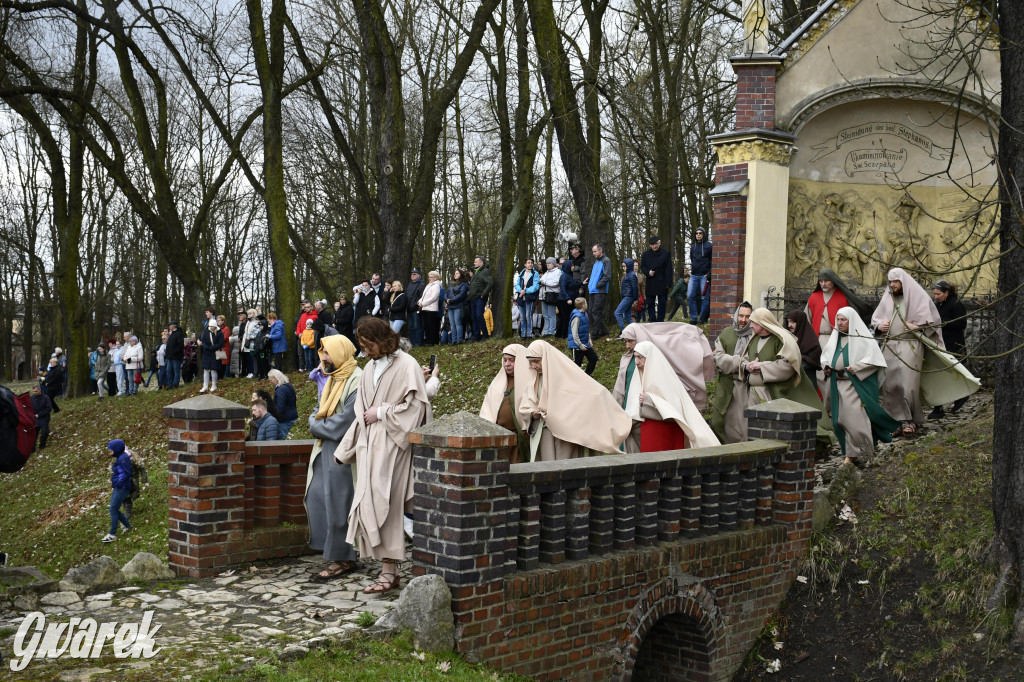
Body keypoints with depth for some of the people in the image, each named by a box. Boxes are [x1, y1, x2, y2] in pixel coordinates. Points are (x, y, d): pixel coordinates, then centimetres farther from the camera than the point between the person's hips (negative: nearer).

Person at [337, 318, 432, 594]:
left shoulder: (407, 365, -7)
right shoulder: (370, 368, 15)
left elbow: (415, 406, -12)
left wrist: (381, 412, -10)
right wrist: (349, 448, 18)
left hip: (392, 446, -7)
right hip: (370, 446, 7)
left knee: (385, 505, -10)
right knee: (370, 504, 2)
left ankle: (389, 571, -4)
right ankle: (389, 570, 7)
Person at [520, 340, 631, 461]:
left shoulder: (567, 372, -8)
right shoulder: (532, 377, 8)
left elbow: (596, 392, -10)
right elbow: (526, 405, 17)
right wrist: (533, 413, -6)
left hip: (566, 429, -4)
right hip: (544, 431, 4)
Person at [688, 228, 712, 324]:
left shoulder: (709, 246, -1)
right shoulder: (693, 246, 14)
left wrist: (709, 274, -11)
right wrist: (692, 269, 13)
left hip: (704, 275, -5)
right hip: (694, 275, 5)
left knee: (705, 297, -3)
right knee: (690, 296, -2)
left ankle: (702, 319, 4)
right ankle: (694, 318, 4)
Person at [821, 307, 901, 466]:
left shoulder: (863, 338, -5)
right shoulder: (835, 337, 17)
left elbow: (874, 358, -11)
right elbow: (825, 354, 26)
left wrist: (856, 367, -19)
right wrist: (825, 366, 6)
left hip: (856, 385, -7)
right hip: (838, 385, 7)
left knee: (855, 418, -12)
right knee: (840, 419, 6)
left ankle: (856, 453, -6)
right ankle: (849, 453, 15)